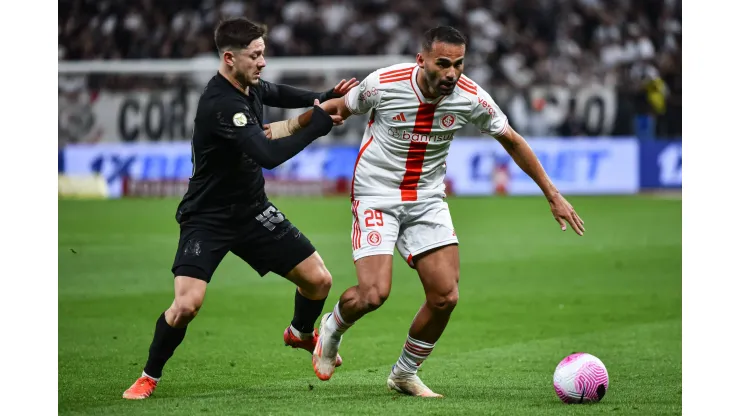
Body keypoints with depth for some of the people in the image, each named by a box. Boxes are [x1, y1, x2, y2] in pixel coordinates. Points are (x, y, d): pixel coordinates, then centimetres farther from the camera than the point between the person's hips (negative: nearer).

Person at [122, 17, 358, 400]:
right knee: (187, 303, -23)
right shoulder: (222, 105, -29)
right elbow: (269, 155, -38)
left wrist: (323, 99, 7)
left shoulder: (249, 86, -2)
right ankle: (149, 376, 3)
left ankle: (300, 333, 37)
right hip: (208, 219, -8)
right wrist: (317, 124, -29)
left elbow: (277, 94, 24)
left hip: (252, 210, 8)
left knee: (318, 280, 2)